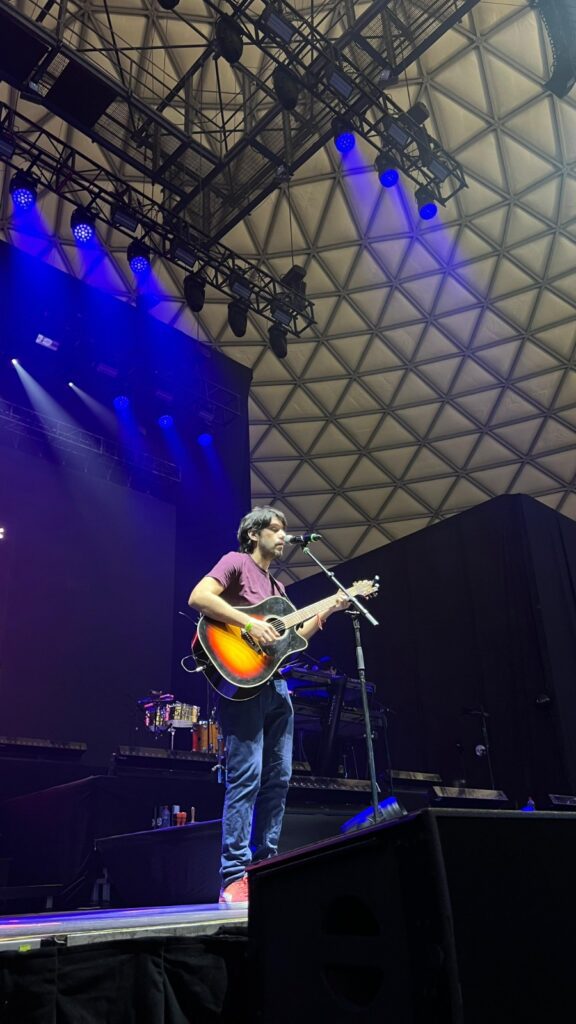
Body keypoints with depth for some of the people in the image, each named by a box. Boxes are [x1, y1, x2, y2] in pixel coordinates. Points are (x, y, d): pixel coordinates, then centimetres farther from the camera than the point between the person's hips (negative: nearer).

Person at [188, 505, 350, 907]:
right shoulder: (236, 562, -1)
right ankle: (235, 879, -6)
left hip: (275, 684, 9)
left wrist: (327, 611, 14)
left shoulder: (277, 586, 24)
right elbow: (198, 597, -17)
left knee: (277, 780, 8)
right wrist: (249, 623, -21)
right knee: (246, 778, -11)